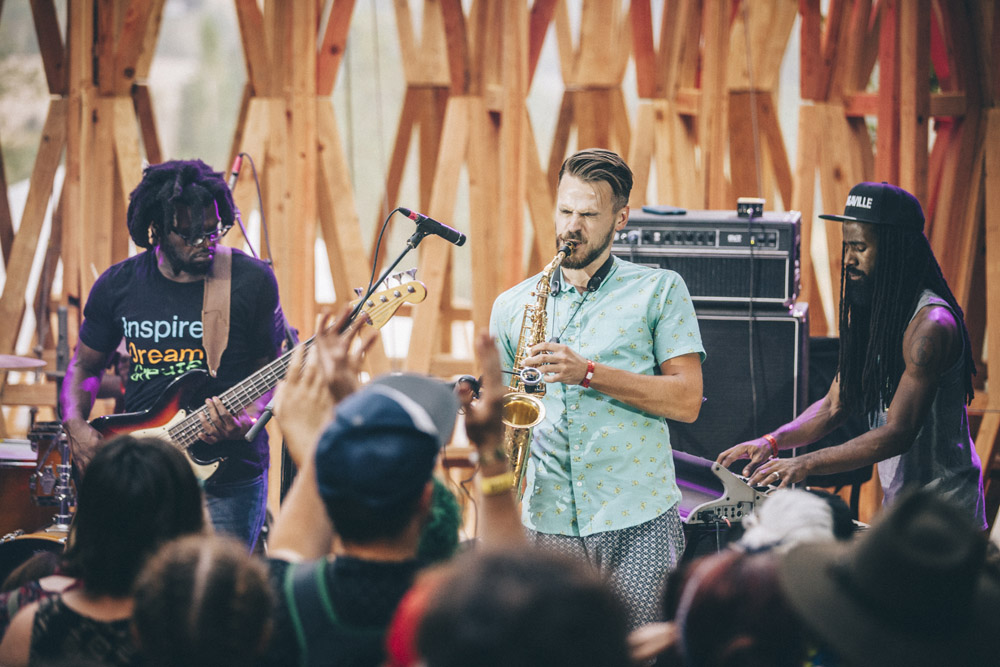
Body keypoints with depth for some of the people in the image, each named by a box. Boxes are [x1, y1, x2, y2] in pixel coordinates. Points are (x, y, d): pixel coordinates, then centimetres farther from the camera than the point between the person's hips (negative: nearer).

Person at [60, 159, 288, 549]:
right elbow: (85, 365, 15)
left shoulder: (251, 281, -4)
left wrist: (246, 420, -17)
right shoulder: (118, 285, 2)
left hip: (227, 477, -2)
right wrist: (75, 425, -2)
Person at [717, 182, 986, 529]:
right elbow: (835, 404, 13)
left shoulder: (929, 325, -21)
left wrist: (806, 464, -31)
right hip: (897, 502, 9)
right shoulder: (868, 313, 9)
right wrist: (771, 442, -4)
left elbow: (898, 433, -26)